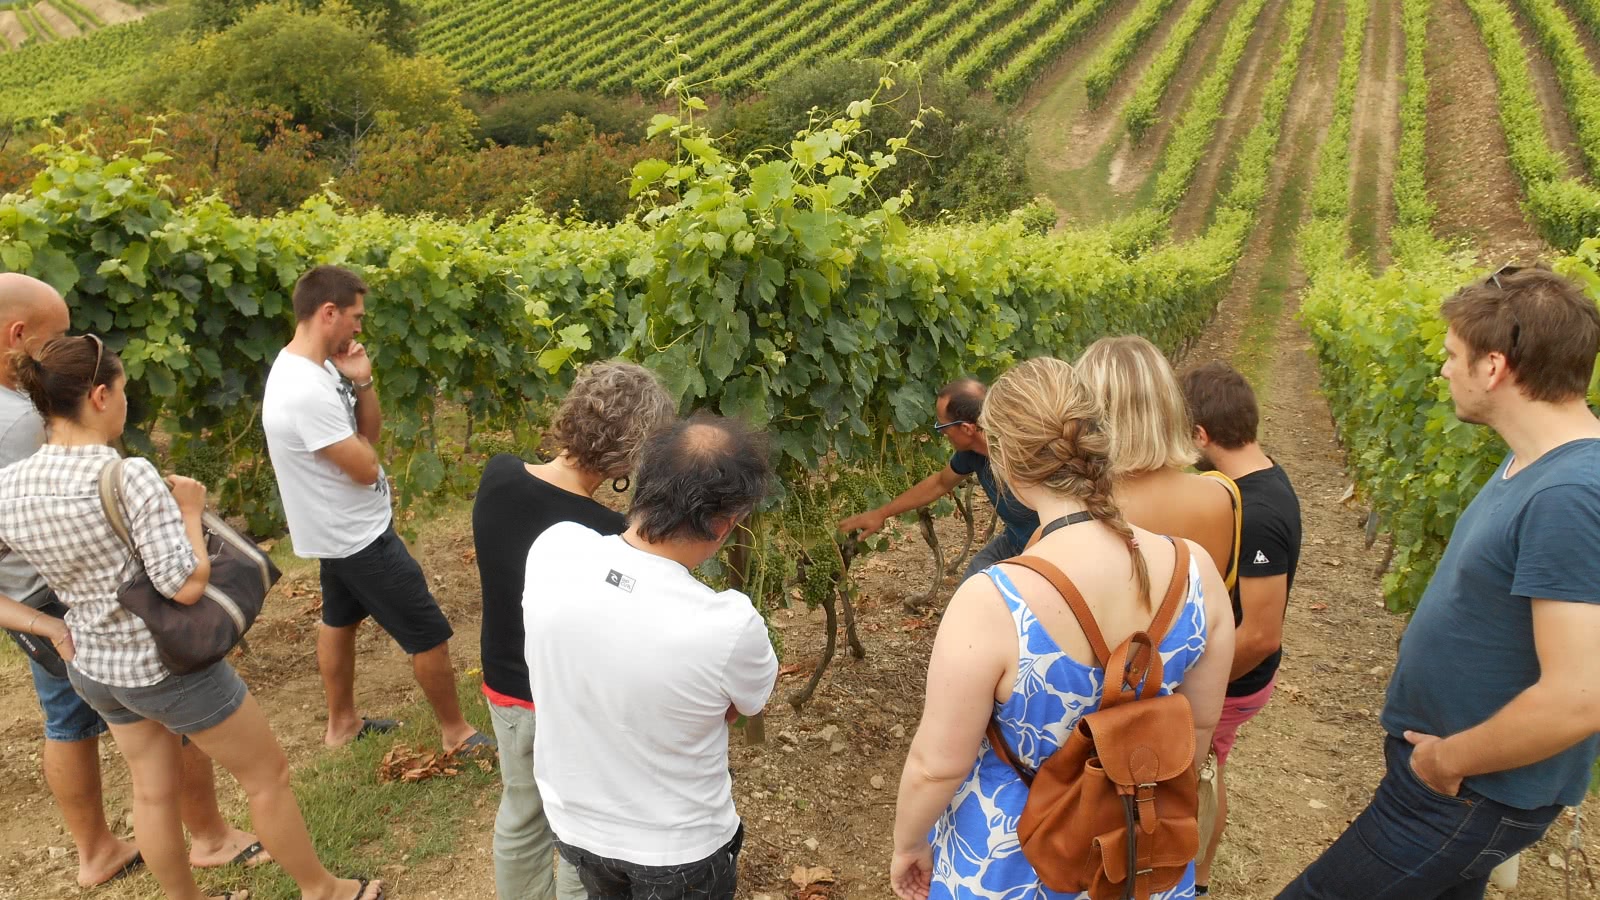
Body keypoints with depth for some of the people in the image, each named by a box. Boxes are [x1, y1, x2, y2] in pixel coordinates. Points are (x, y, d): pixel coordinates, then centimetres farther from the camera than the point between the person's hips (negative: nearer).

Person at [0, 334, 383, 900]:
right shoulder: (129, 476, -27)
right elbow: (187, 584, -28)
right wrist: (191, 511, -15)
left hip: (92, 668, 7)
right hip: (168, 666, -6)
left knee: (153, 790, 24)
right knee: (267, 775, 12)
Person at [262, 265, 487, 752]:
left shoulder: (311, 365, -1)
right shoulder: (306, 392, -32)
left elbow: (371, 434, 3)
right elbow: (365, 468, -26)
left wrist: (361, 382, -12)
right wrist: (356, 435, -7)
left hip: (340, 529, 11)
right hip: (359, 535, -11)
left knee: (340, 618, 25)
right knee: (430, 634, 1)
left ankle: (342, 723, 44)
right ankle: (456, 731, 18)